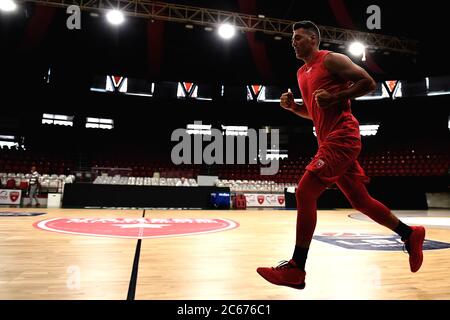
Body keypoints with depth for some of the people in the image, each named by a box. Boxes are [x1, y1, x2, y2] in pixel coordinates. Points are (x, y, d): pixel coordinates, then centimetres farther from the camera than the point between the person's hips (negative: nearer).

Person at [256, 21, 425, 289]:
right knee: (360, 200, 13)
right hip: (329, 140, 9)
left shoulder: (331, 59, -2)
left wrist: (336, 96, -17)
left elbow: (368, 83, -6)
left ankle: (295, 269, -10)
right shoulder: (302, 73, 22)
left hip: (342, 136, -9)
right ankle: (410, 235, 31)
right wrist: (292, 106, 10)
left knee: (305, 192, -16)